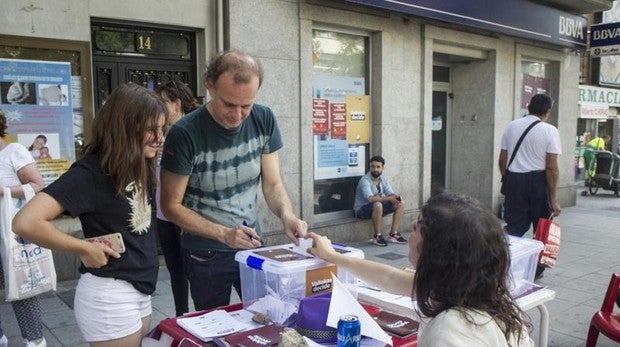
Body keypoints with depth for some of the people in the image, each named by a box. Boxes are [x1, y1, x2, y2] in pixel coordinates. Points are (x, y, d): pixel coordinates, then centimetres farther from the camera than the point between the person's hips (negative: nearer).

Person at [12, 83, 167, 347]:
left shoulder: (136, 166, 4)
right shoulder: (91, 172, -20)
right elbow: (26, 223, -28)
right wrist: (86, 249, -19)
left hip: (139, 291, 8)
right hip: (109, 295, -8)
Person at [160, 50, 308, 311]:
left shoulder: (264, 120, -8)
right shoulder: (184, 134, -20)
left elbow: (272, 184, -2)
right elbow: (171, 206, -13)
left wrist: (287, 214, -23)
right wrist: (223, 234, -24)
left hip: (254, 245, 3)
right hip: (205, 254, -3)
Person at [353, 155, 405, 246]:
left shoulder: (383, 178, 1)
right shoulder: (365, 180, -23)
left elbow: (390, 193, -1)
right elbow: (370, 198, -37)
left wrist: (396, 197, -25)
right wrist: (388, 199, -38)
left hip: (378, 207, 8)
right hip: (362, 210, -8)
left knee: (400, 205, -5)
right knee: (378, 205, -38)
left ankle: (393, 234, -3)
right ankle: (377, 237, -24)